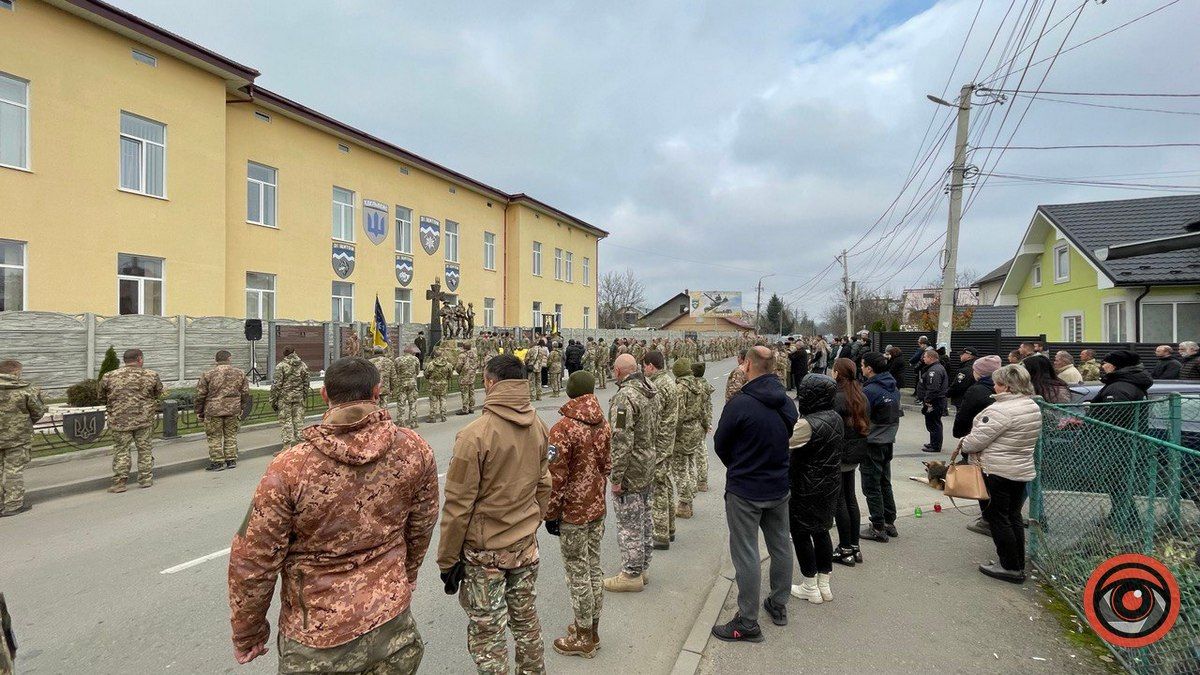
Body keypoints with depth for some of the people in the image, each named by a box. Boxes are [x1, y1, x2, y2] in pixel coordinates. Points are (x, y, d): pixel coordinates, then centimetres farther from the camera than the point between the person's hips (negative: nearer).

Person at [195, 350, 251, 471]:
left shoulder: (207, 374, -5)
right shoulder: (240, 373, 2)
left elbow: (200, 395, -2)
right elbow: (245, 393, 8)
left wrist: (199, 412, 9)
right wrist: (242, 408, 19)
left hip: (213, 411, -3)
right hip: (233, 410, 3)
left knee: (214, 437, 7)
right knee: (231, 435, 13)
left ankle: (217, 462, 10)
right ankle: (231, 460, 18)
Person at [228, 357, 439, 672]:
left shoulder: (290, 467, -20)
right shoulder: (414, 450, -12)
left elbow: (253, 562, -12)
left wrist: (247, 635, 6)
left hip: (318, 638, -2)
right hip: (393, 622, 2)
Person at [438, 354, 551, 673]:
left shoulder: (475, 435, -22)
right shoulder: (538, 427, -4)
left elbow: (458, 505, -16)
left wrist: (447, 559, -5)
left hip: (484, 551, -6)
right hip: (526, 545, 6)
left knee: (487, 633, 12)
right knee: (526, 619, 24)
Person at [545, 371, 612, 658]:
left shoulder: (563, 429, -21)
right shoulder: (603, 424, 0)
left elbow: (557, 478, -19)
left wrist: (551, 514, -7)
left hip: (572, 513, -7)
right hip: (597, 508, 7)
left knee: (578, 574, 7)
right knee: (594, 568, 18)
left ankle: (584, 639, 21)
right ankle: (592, 630, 33)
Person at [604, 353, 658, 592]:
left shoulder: (624, 397, -23)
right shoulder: (650, 391, 6)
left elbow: (622, 441, -26)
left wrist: (616, 478, -20)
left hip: (631, 472, -9)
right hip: (649, 466, 9)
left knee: (629, 523, 4)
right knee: (645, 518, 19)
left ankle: (632, 574, 16)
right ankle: (642, 566, 34)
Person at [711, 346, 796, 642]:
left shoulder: (739, 403, -22)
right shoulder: (788, 403, -2)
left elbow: (720, 444, -9)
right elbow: (790, 439, 9)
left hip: (745, 490, -7)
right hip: (780, 487, 7)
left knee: (746, 554, 3)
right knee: (780, 546, 21)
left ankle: (748, 623, 13)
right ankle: (779, 604, 38)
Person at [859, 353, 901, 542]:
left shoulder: (869, 390, -20)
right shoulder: (893, 387, 5)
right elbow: (895, 414, 14)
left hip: (872, 444, -8)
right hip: (889, 441, 8)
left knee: (871, 487, 2)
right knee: (885, 483, 18)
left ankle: (878, 528, 8)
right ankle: (890, 523, 26)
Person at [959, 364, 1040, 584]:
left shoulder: (1001, 410, -23)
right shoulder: (1033, 408, 8)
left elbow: (978, 439, -21)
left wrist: (963, 445, 0)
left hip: (997, 472, -9)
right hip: (1023, 470, 9)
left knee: (997, 518, 3)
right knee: (1014, 517, 17)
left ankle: (1010, 567, 11)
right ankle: (1018, 565, 27)